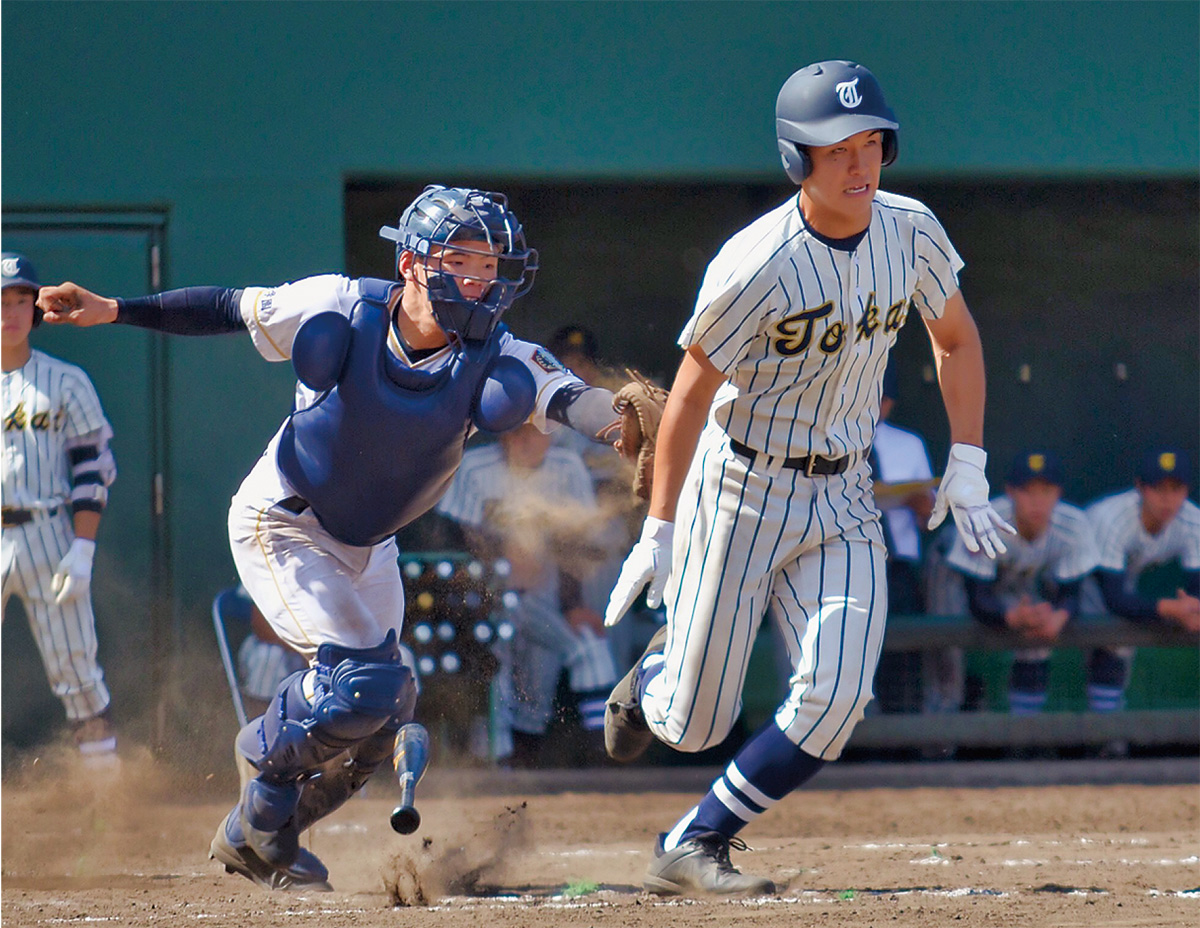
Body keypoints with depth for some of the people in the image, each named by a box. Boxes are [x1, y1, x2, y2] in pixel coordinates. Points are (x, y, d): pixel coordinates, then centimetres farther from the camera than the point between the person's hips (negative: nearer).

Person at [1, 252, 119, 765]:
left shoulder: (67, 383, 7)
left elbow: (92, 471, 3)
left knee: (74, 665, -3)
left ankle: (106, 774, 3)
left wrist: (82, 549, -8)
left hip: (49, 538, -1)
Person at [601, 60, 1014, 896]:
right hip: (741, 489, -4)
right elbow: (691, 392, -15)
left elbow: (956, 340, 11)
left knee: (836, 701, -14)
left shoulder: (911, 233, -6)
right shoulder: (757, 268, -23)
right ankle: (658, 676, 41)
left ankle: (692, 850, 2)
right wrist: (659, 531, -14)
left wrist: (967, 468, 3)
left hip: (843, 498, 4)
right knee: (695, 724, 2)